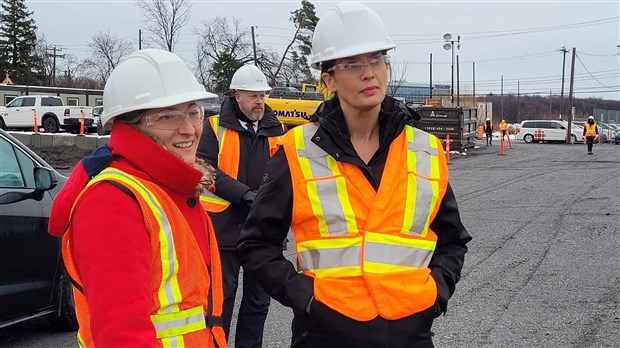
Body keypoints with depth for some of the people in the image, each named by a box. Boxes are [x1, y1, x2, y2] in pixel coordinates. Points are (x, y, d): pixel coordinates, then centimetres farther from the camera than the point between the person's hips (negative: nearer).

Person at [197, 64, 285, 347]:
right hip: (226, 225, -4)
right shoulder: (216, 127, -2)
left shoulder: (276, 129, 9)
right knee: (222, 296, 5)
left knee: (258, 298, 14)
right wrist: (245, 194, -21)